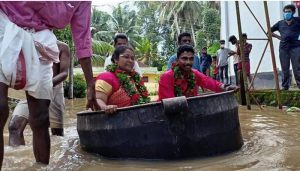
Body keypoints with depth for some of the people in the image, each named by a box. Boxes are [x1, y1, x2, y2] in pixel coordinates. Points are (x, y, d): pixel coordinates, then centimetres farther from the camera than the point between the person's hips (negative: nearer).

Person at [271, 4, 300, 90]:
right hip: (283, 48, 3)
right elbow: (269, 31, 21)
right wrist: (278, 36, 8)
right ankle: (285, 86, 15)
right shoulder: (280, 23, 13)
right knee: (285, 69, 7)